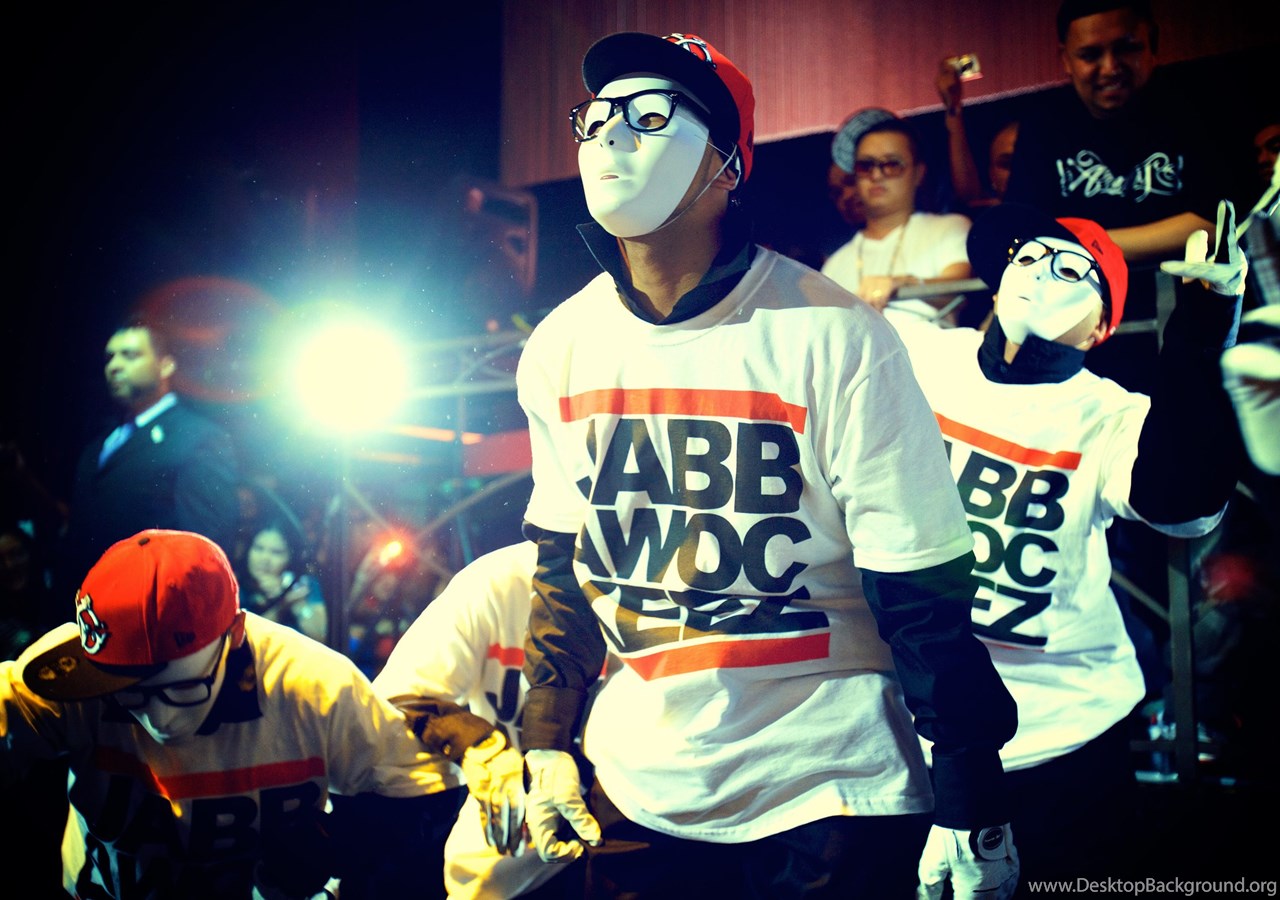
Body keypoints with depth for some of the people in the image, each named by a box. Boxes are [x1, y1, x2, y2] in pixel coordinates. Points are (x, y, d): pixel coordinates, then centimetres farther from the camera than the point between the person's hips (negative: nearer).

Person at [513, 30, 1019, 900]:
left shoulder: (835, 339, -15)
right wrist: (547, 741, 11)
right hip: (636, 793, 5)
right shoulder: (557, 350, 0)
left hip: (829, 794, -4)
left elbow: (923, 593, -12)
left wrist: (971, 814, -10)